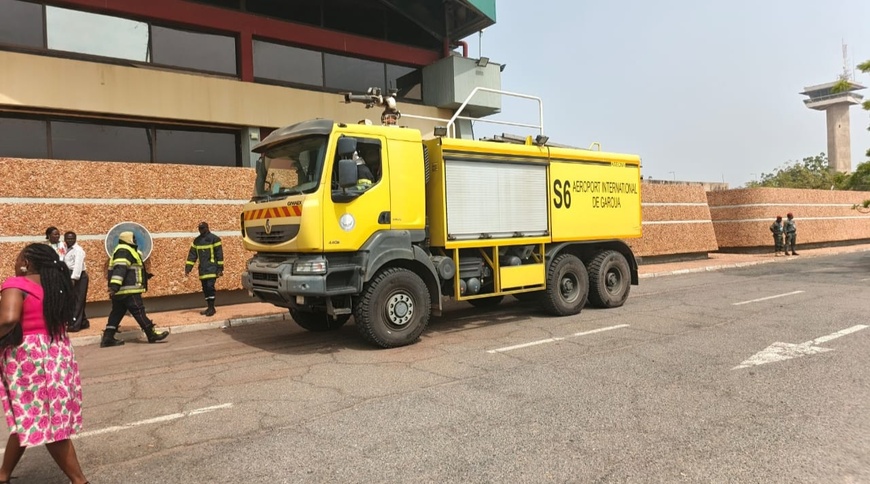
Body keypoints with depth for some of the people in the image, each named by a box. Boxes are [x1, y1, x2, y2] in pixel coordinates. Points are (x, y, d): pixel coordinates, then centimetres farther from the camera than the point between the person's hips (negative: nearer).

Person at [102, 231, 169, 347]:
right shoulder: (124, 251, -12)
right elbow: (120, 269, -24)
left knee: (117, 313, 11)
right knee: (138, 311, -7)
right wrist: (115, 286, -33)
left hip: (120, 291, 11)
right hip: (128, 290, -11)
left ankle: (108, 338, 10)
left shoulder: (122, 251, 23)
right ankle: (152, 334, -3)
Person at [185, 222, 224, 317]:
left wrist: (220, 268, -10)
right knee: (205, 288, 7)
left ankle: (212, 307, -5)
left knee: (210, 286, -12)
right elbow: (192, 255, 14)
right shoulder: (196, 241, 14)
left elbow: (219, 254, -6)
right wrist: (188, 268, 5)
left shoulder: (214, 239, -4)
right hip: (202, 269, 6)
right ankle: (209, 307, 14)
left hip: (212, 268, -6)